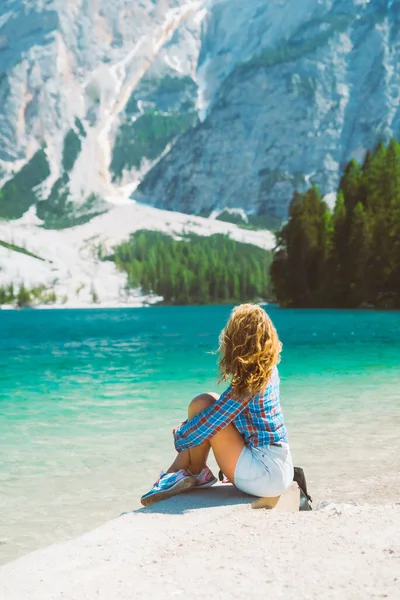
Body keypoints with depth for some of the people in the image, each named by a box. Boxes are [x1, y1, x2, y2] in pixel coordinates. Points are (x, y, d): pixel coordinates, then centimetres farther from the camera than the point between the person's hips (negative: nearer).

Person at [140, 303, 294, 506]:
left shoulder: (247, 382, -20)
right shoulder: (269, 368, 4)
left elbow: (206, 426, -16)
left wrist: (179, 436, 3)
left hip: (266, 475, -9)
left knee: (202, 404, -13)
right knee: (210, 404, 13)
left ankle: (197, 475, 9)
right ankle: (171, 476, 11)